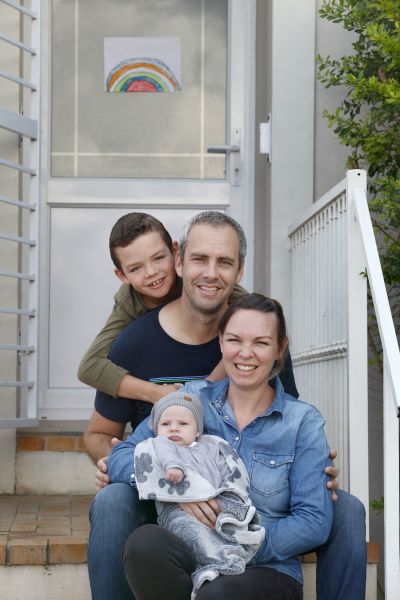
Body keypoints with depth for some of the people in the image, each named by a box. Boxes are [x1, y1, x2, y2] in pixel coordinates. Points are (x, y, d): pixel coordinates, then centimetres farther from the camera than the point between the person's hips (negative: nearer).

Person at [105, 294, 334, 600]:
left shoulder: (303, 421, 5)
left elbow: (315, 521, -3)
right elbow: (121, 456, 5)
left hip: (267, 570, -3)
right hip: (189, 563, 3)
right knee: (145, 541, -31)